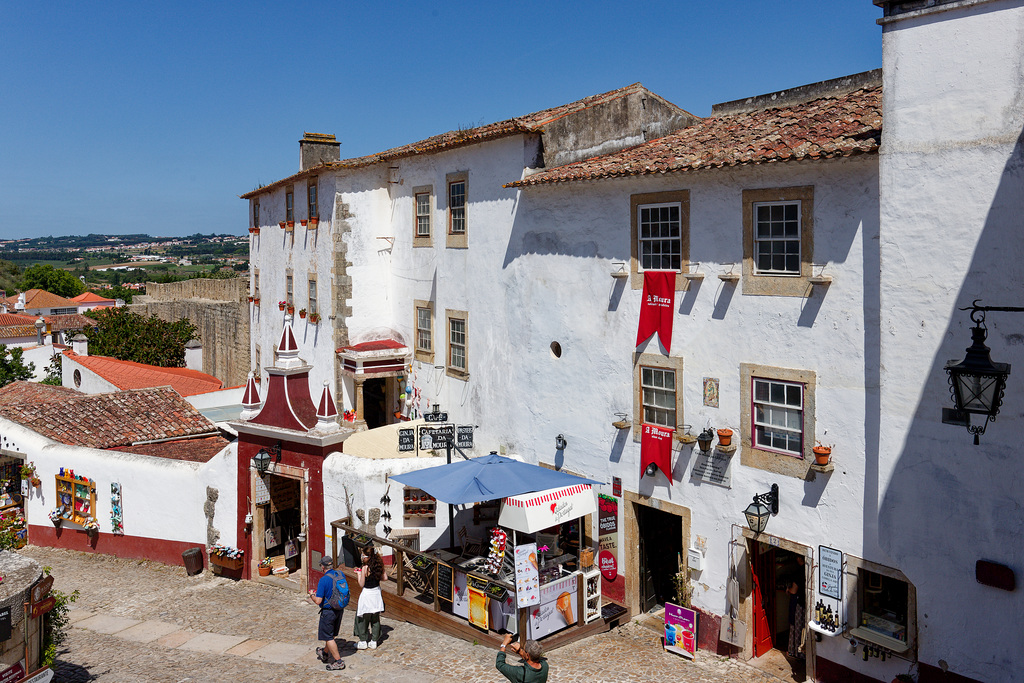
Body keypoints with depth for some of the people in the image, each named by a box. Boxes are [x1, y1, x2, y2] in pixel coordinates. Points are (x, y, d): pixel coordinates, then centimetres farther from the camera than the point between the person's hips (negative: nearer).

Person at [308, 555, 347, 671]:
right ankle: (325, 653, 43)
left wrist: (312, 595, 0)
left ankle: (338, 662, 7)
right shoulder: (340, 575, -2)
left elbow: (318, 601, -22)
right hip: (340, 609, 7)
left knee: (328, 637, 5)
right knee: (332, 634, 24)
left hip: (328, 611, -7)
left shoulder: (323, 580, -23)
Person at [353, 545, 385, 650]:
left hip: (367, 593, -6)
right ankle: (374, 641, 19)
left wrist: (358, 574, -1)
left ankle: (363, 642, 16)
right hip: (377, 593, 6)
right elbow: (383, 578, 7)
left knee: (362, 618, 9)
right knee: (375, 618, 13)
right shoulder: (379, 566, -2)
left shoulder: (365, 568, -20)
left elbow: (361, 584, -14)